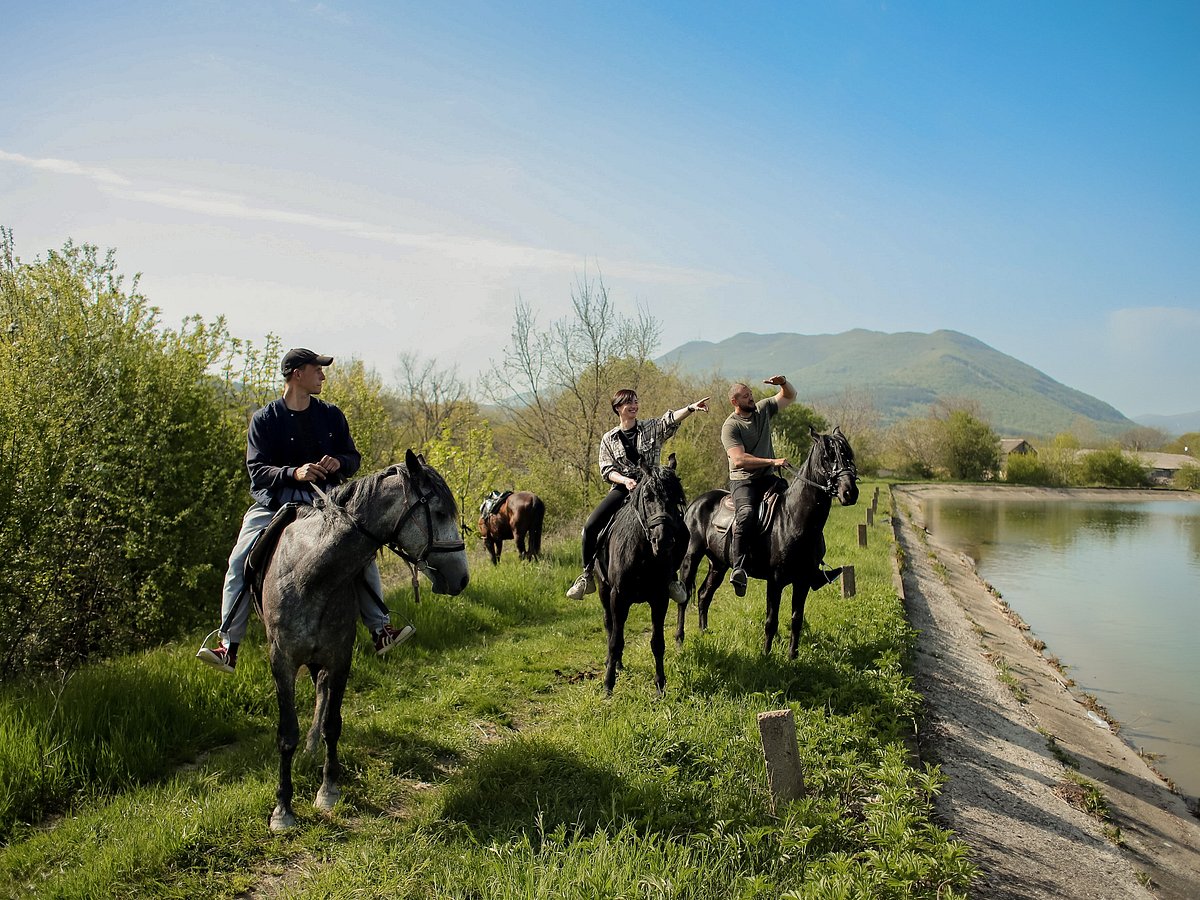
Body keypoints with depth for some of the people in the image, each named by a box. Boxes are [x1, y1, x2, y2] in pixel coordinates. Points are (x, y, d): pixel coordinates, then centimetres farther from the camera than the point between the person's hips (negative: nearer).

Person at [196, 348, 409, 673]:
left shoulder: (331, 415, 9)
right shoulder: (265, 419, 0)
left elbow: (354, 458, 11)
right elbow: (257, 470, -8)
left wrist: (338, 463, -13)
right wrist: (294, 473, -26)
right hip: (274, 502, -2)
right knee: (240, 562, -17)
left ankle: (381, 630, -6)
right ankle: (228, 647, -11)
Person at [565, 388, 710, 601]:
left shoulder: (652, 428, 6)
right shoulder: (609, 439, 9)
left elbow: (671, 419, -13)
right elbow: (607, 470, 1)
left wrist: (691, 408, -32)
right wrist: (625, 480, -18)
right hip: (622, 488, 1)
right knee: (591, 526, -13)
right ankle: (588, 576, 1)